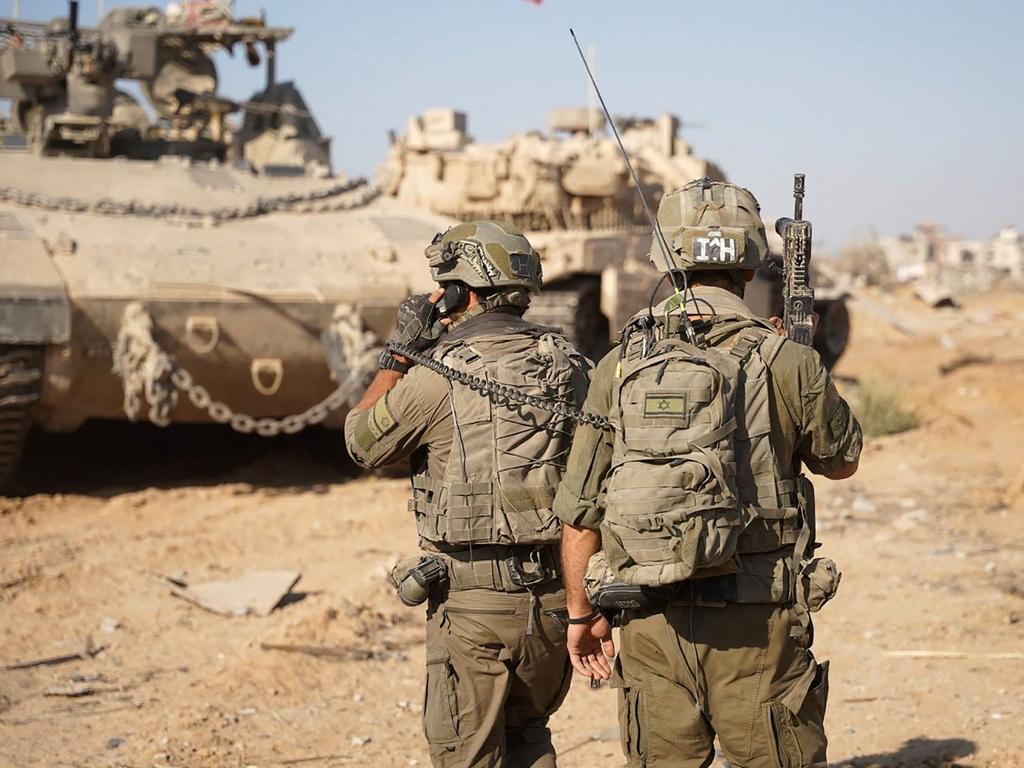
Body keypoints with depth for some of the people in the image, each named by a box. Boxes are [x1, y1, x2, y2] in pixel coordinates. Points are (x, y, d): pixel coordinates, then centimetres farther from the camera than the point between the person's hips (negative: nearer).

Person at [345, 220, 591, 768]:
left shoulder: (439, 376, -12)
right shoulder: (568, 366, 3)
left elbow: (362, 443, 4)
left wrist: (399, 351, 7)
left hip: (473, 600, -5)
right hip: (555, 595, 5)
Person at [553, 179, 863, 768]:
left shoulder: (620, 366, 1)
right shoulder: (786, 362, -6)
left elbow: (578, 511, 5)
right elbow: (843, 460, 13)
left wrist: (582, 614, 17)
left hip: (649, 625, 3)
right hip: (755, 627, -2)